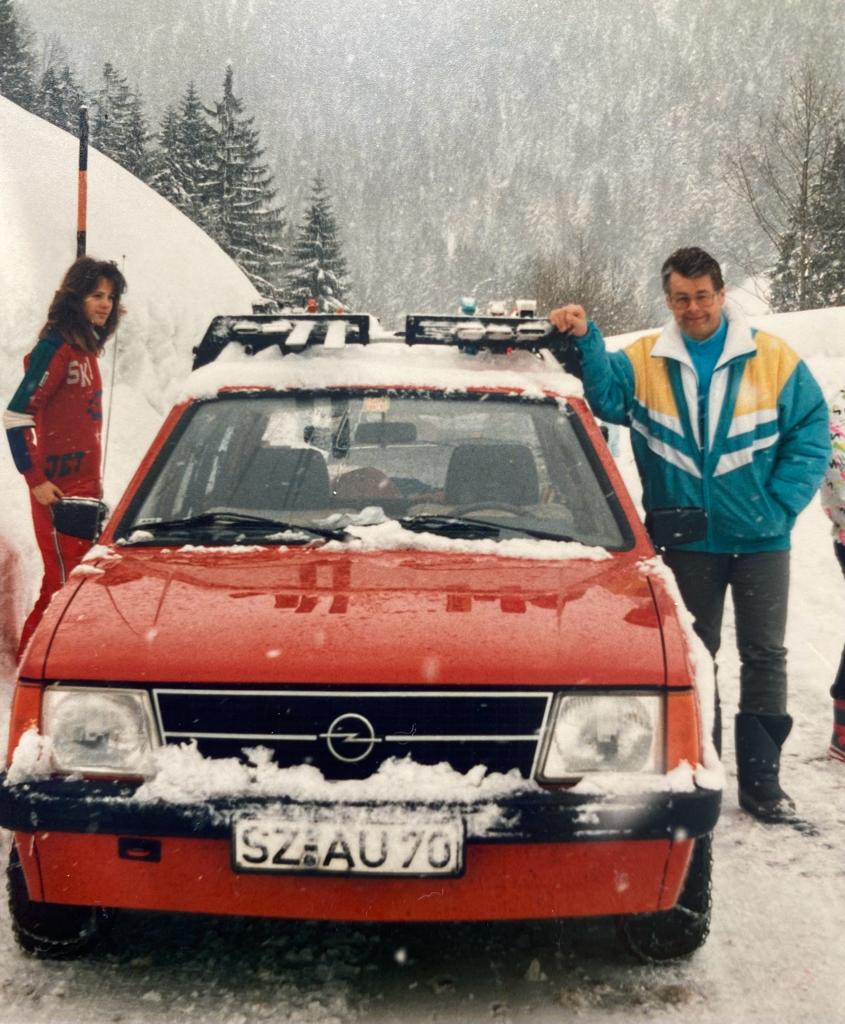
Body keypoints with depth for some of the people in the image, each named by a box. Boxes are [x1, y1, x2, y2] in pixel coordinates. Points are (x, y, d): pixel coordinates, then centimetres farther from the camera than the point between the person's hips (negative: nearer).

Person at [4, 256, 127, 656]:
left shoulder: (86, 348, 13)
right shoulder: (55, 347, -15)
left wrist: (95, 480, 18)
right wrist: (36, 480, -18)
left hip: (86, 485, 9)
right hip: (58, 490, -9)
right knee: (64, 583, -5)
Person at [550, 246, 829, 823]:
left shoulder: (775, 360, -4)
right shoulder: (644, 362, 1)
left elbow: (811, 436, -4)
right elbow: (607, 395, -14)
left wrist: (779, 507, -13)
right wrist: (584, 341, -26)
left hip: (761, 540, -1)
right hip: (687, 542, 1)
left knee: (765, 656, 4)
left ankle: (762, 780, 15)